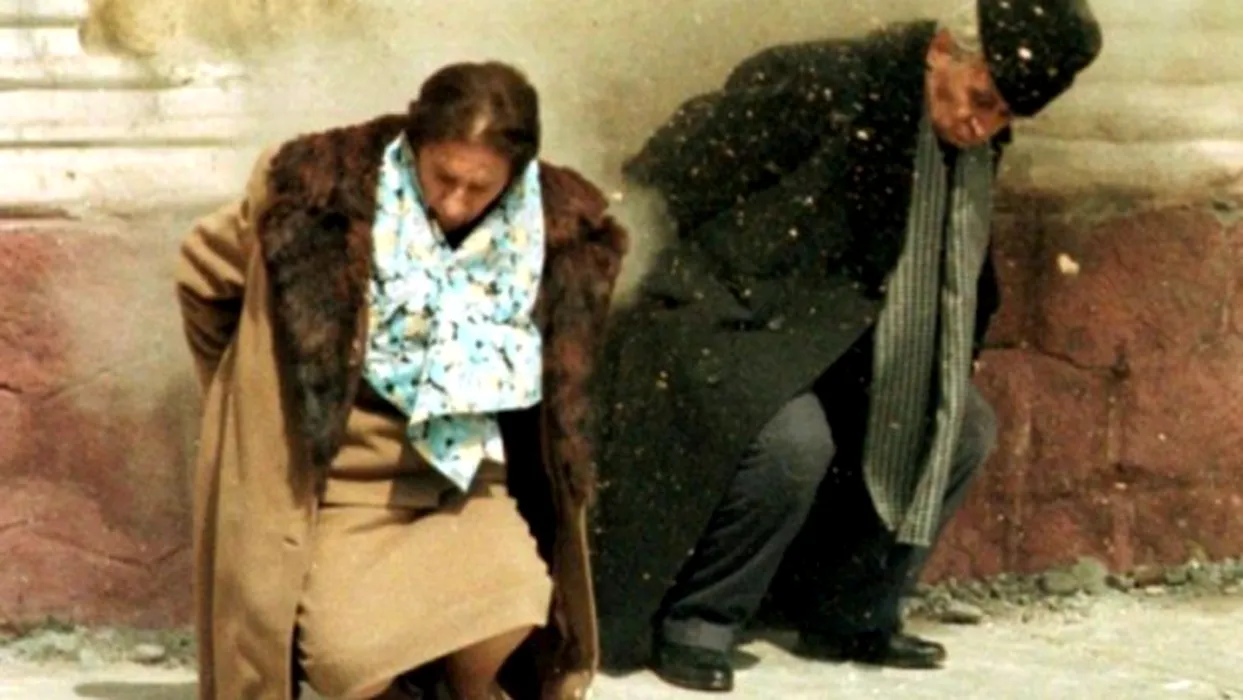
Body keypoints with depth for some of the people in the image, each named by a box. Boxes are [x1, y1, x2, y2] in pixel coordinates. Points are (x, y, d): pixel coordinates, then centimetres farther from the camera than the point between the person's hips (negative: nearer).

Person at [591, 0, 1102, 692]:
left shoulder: (977, 147, 1)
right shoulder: (817, 86, -23)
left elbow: (963, 281, 20)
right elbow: (666, 186, -18)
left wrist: (955, 361, 13)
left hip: (837, 341, 8)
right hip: (725, 324, -8)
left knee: (966, 425, 2)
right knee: (793, 442, -33)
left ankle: (849, 615, 14)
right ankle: (694, 620, -11)